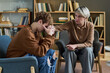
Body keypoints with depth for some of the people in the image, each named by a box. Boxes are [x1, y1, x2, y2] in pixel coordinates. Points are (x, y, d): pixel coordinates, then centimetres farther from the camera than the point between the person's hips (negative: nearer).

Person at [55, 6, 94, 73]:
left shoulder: (90, 26, -12)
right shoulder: (71, 23, -13)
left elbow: (89, 43, -16)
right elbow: (58, 28, -29)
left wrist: (76, 46, -31)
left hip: (85, 48, 0)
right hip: (73, 48, 0)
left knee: (88, 50, -33)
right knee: (69, 50, -33)